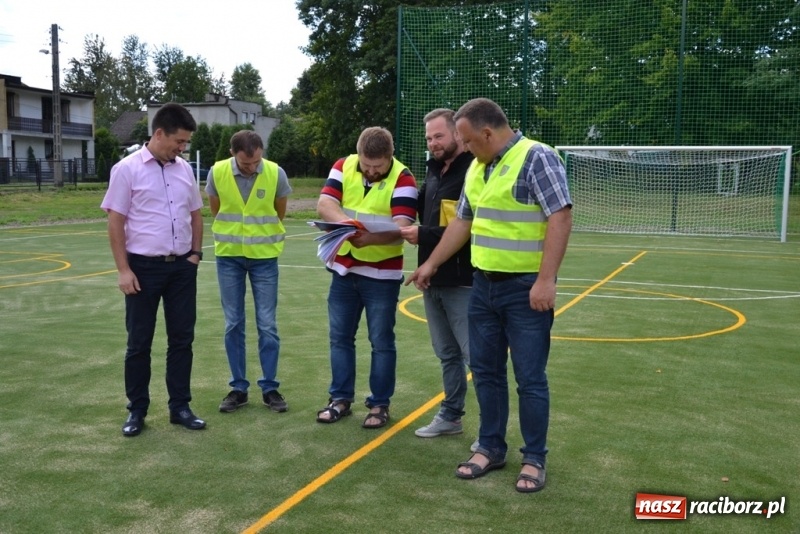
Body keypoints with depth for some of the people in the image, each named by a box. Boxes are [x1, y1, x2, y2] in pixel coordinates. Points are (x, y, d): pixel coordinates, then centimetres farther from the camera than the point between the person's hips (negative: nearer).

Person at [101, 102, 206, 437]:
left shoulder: (184, 169, 7)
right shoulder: (128, 169, -7)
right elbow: (115, 223, -7)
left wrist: (196, 253, 7)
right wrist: (123, 270, -11)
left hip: (182, 267, 4)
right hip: (144, 267, -4)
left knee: (182, 339, 8)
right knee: (139, 342, 6)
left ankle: (180, 407, 19)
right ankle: (136, 410, 19)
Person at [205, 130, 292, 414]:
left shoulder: (276, 174, -12)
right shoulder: (217, 172, -10)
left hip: (264, 256, -1)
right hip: (228, 256, 1)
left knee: (267, 325, 2)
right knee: (233, 324, 6)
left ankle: (270, 387, 13)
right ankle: (238, 388, 16)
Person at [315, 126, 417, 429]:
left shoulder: (403, 179, -13)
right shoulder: (343, 167, -1)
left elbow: (401, 227, -23)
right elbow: (325, 203, -11)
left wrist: (369, 238, -40)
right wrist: (345, 222, -33)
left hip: (383, 274, -4)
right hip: (343, 269, 4)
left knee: (381, 341, 4)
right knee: (340, 336, 11)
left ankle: (380, 404, 16)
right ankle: (341, 398, 24)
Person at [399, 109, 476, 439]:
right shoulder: (434, 172, 13)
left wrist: (423, 235, -20)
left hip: (462, 282, -8)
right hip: (433, 280, 9)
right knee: (447, 354, 18)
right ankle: (450, 417, 31)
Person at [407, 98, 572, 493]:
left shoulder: (537, 158, -13)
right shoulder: (477, 168, 12)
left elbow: (560, 218, -20)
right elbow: (462, 221, 21)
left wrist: (546, 280, -24)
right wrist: (431, 264, 24)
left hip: (525, 288, -8)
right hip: (484, 285, 8)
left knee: (529, 378, 2)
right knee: (485, 371, 14)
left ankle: (534, 459, 16)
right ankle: (490, 448, 28)